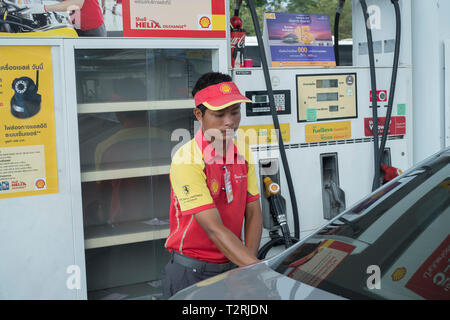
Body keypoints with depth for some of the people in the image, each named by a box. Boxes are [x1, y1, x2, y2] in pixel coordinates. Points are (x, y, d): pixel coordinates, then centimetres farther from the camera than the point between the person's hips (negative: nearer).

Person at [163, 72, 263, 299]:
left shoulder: (243, 153, 2)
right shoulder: (186, 160, -19)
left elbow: (253, 214, 3)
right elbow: (214, 228, -24)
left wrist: (247, 267, -9)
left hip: (233, 268, 5)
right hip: (191, 273, -5)